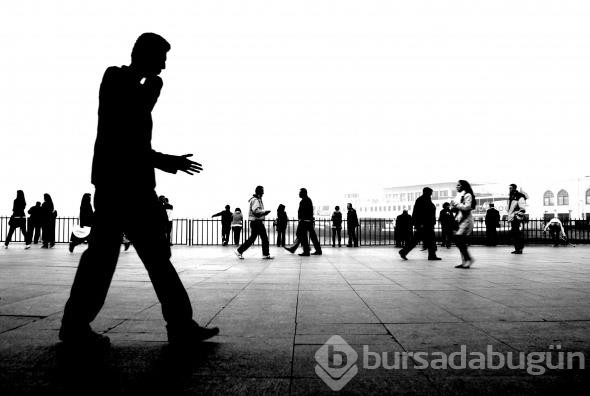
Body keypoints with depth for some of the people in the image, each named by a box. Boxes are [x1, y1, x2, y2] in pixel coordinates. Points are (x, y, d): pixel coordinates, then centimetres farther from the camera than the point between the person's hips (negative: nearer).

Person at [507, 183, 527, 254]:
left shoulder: (519, 196, -8)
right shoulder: (511, 197, 18)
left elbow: (522, 208, -12)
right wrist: (509, 215, 22)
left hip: (518, 217, -9)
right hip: (512, 218, 9)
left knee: (519, 234, -9)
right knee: (513, 233, 9)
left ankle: (520, 249, -6)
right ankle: (516, 249, 16)